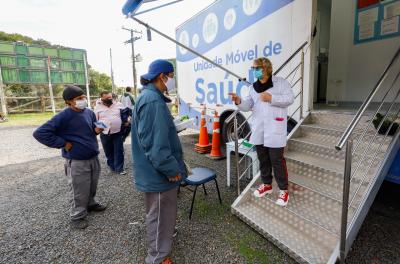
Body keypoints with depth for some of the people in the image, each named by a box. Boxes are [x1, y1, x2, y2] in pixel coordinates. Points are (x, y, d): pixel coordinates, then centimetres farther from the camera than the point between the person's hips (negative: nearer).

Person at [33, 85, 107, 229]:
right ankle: (77, 217, 26)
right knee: (79, 191, 7)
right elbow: (40, 133, -19)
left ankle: (90, 204, 45)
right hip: (77, 161, -6)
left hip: (93, 158, 6)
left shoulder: (89, 112, 2)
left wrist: (97, 130, -6)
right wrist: (63, 143, -17)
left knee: (92, 186, 22)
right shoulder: (63, 116, -17)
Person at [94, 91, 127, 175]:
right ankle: (112, 167, 30)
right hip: (105, 134, 1)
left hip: (117, 132, 0)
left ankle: (119, 168, 12)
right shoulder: (98, 107, 2)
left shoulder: (118, 104, 2)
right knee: (108, 152, 13)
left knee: (119, 151, 2)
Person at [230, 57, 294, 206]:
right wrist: (239, 102, -15)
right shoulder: (254, 87, 12)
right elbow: (248, 105, 6)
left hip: (275, 130, -5)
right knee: (263, 159, 15)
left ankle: (283, 190, 16)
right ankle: (266, 184, 33)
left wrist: (271, 98, -18)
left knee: (277, 160, 0)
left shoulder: (281, 82, -2)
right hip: (258, 130, 5)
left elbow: (290, 99, -10)